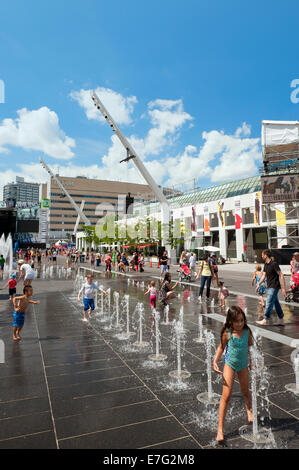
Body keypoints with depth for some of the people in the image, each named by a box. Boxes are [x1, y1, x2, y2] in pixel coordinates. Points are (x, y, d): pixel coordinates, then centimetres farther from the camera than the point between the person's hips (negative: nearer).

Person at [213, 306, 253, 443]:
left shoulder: (246, 331, -11)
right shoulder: (227, 333, -18)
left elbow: (250, 346, 6)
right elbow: (221, 347, -4)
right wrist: (215, 361, -14)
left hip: (243, 365, 3)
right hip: (230, 364, -3)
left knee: (245, 392, 23)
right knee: (226, 396, -8)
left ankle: (249, 409, 57)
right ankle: (220, 429, 1)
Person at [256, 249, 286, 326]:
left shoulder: (274, 264, -17)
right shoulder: (266, 264, 10)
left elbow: (281, 276, -17)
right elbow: (264, 275, 13)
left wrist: (283, 288, -19)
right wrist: (258, 284, 5)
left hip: (274, 287, -9)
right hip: (270, 287, 9)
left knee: (269, 303, -6)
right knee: (276, 303, 13)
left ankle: (265, 320, -1)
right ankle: (281, 320, 21)